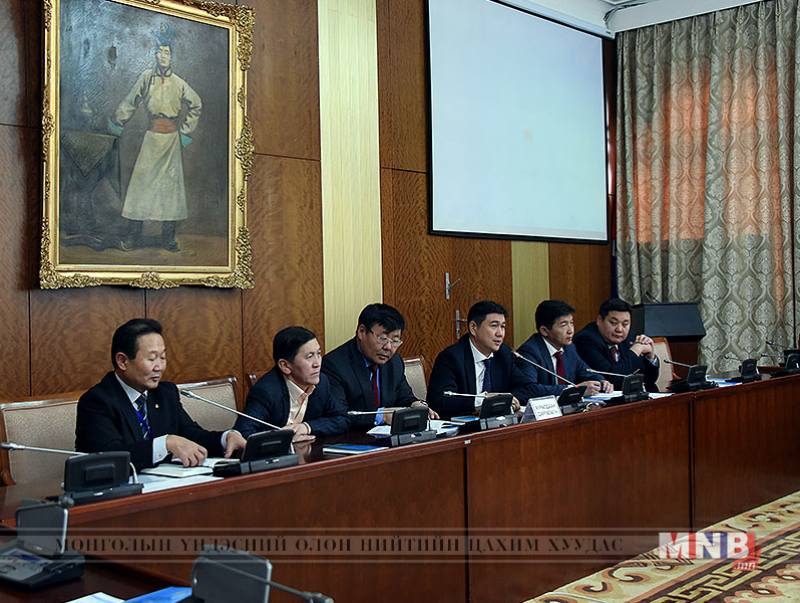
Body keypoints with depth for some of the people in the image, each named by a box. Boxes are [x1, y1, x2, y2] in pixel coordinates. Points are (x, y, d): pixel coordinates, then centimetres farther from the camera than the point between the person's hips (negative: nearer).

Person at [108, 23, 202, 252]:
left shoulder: (179, 84, 7)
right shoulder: (146, 78, 4)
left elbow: (196, 105, 19)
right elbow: (130, 103, 11)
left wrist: (185, 129, 14)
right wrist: (117, 123, 9)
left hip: (172, 138, 1)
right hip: (151, 137, 0)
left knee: (171, 183, 0)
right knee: (140, 180, -4)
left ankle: (168, 239, 7)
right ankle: (135, 237, 2)